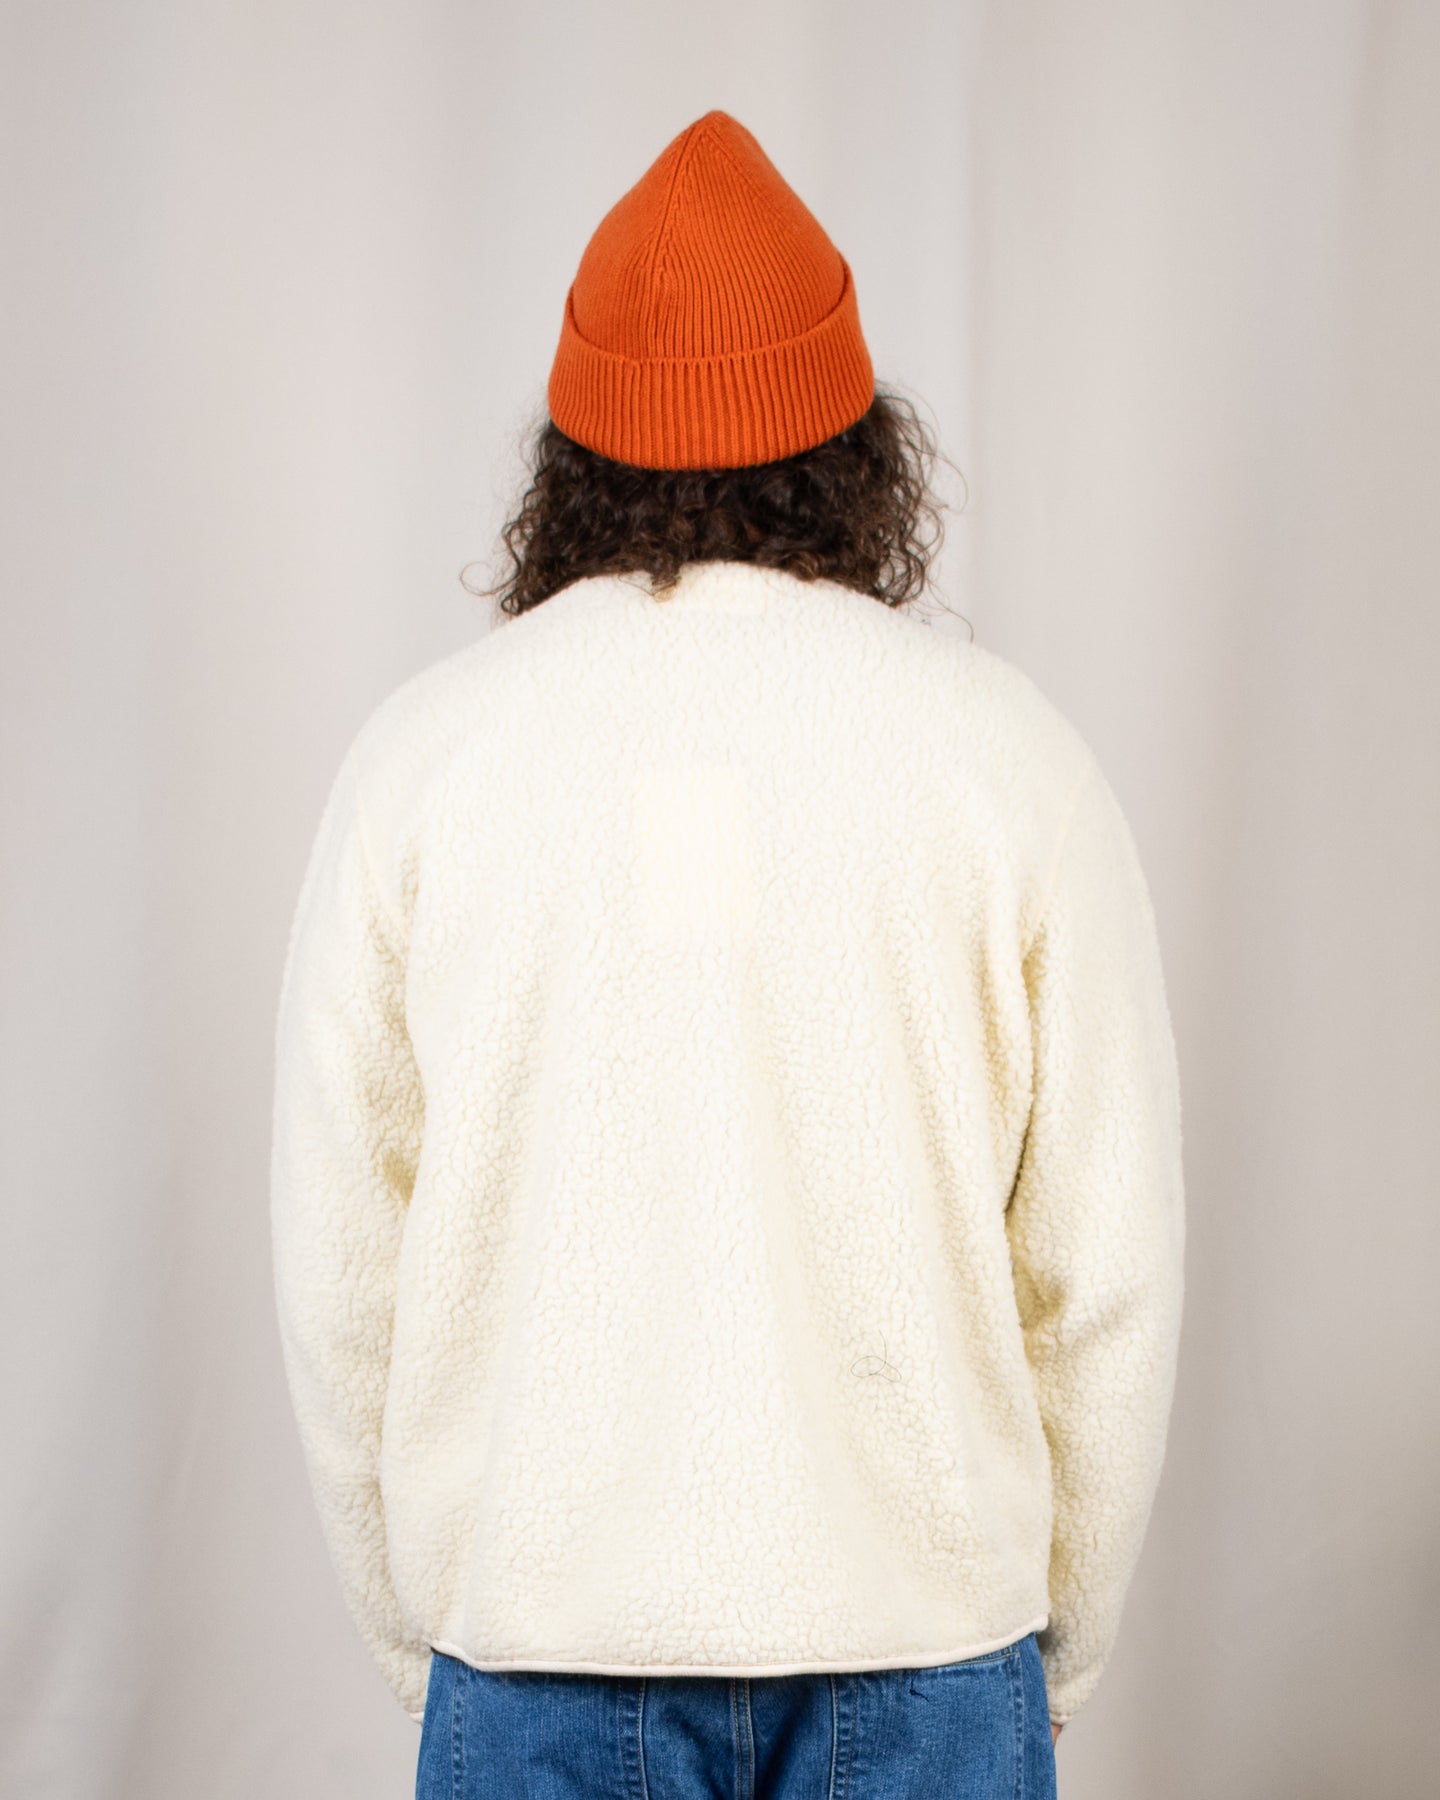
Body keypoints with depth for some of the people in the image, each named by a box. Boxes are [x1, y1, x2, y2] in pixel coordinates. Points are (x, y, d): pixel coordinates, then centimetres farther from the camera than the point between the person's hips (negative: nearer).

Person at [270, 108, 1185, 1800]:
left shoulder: (421, 751, -6)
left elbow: (339, 1267, -2)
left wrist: (407, 1629, 12)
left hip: (538, 1635, 1)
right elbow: (1109, 1269, -4)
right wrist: (1060, 1645, 10)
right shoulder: (1011, 752, -7)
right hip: (922, 1628, 0)